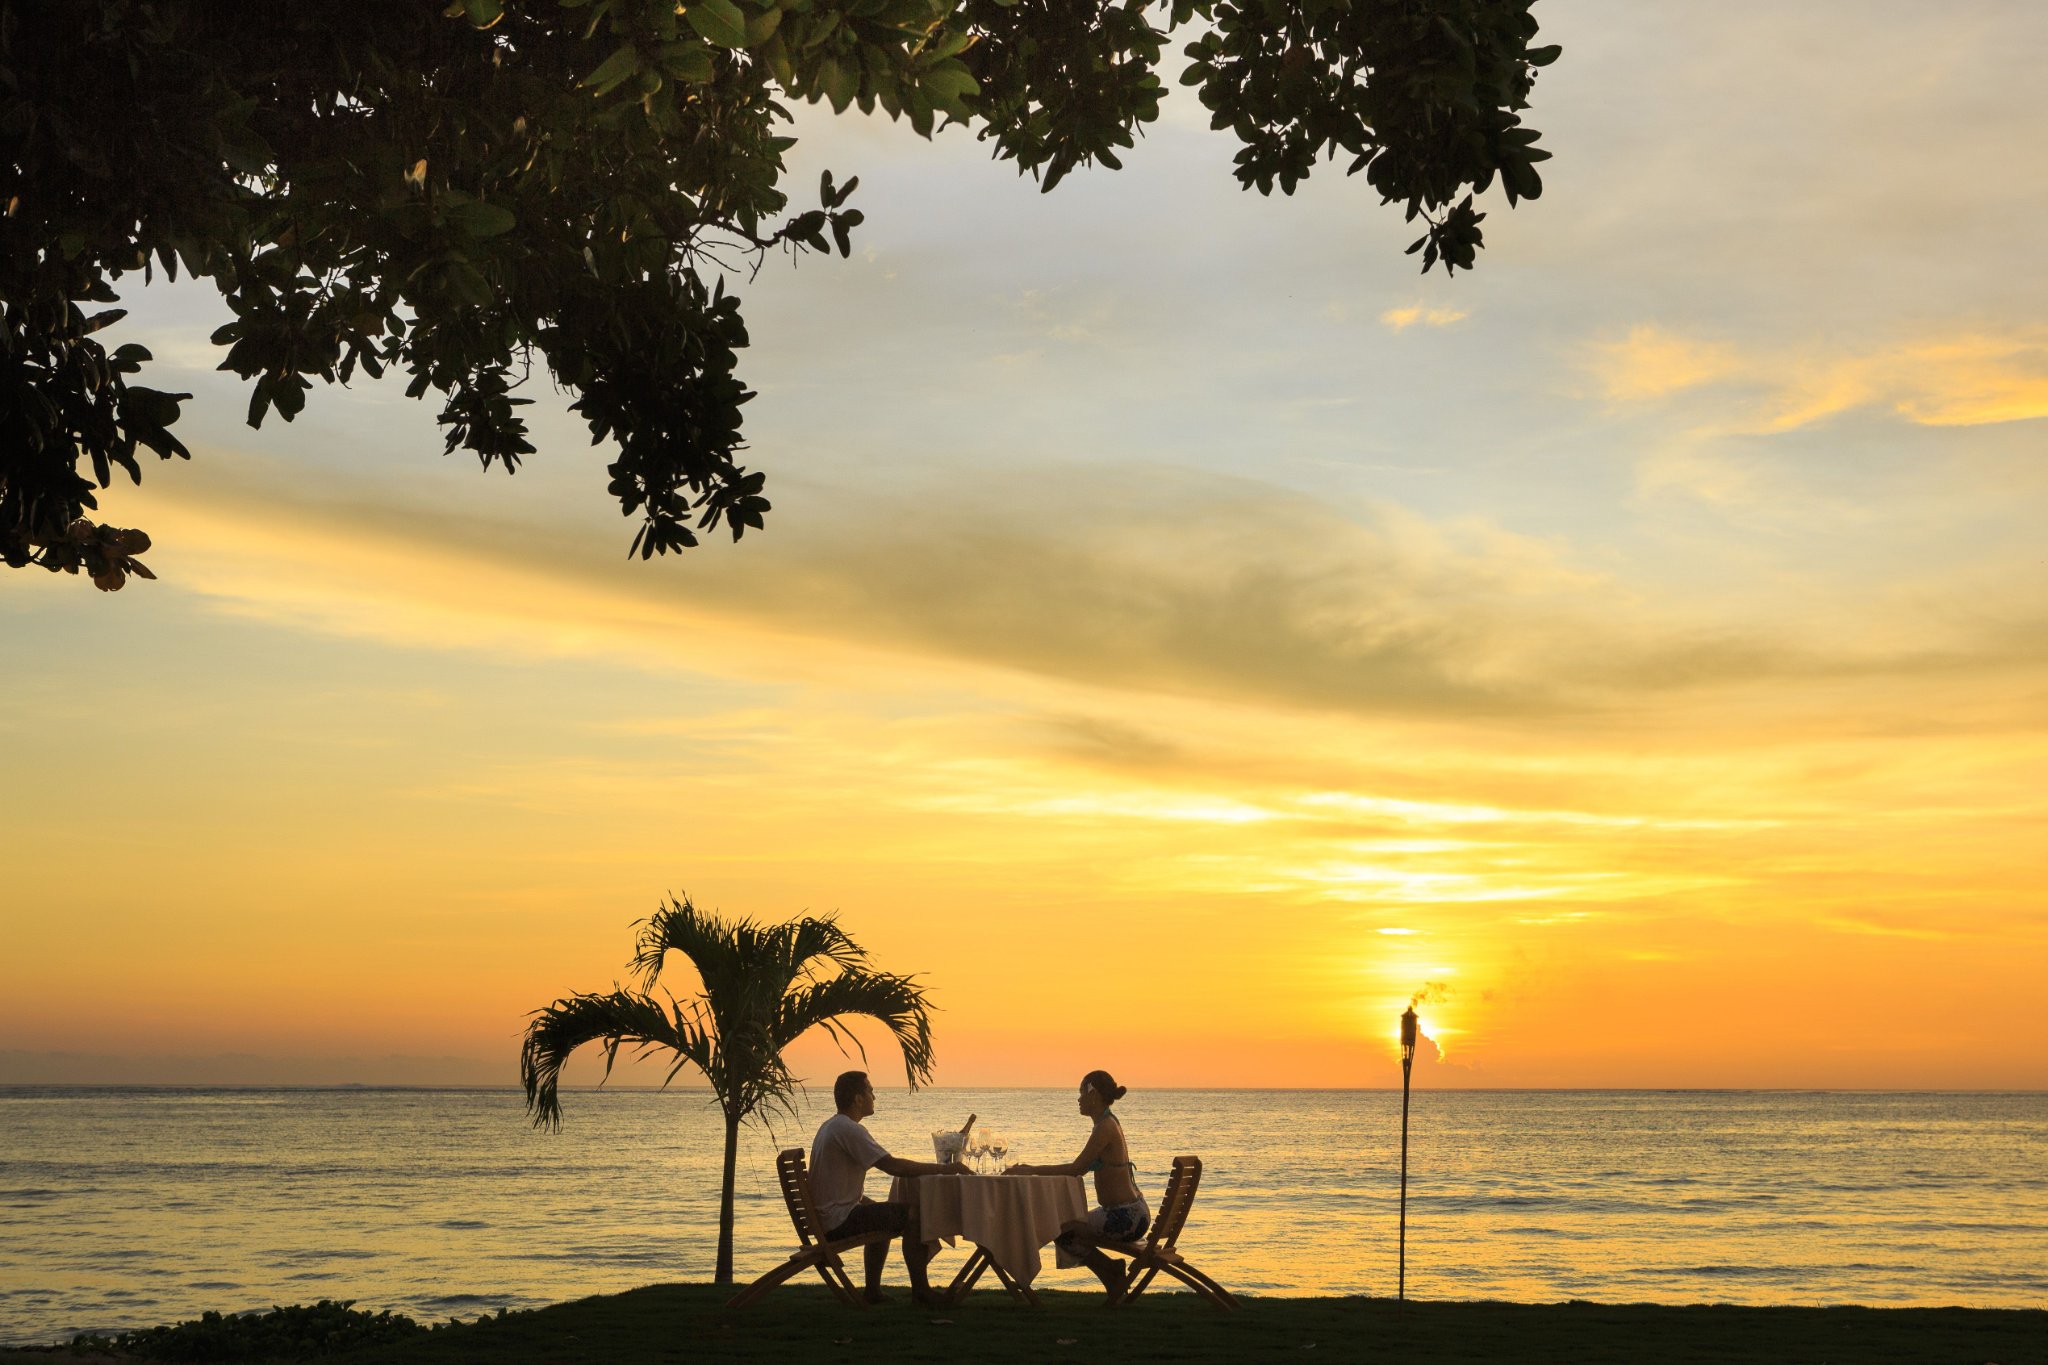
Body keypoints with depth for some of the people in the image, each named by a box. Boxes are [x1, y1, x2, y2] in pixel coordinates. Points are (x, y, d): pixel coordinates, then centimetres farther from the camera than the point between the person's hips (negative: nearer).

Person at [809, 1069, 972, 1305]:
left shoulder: (829, 1126, 16)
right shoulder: (848, 1129, -17)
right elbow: (892, 1166, -23)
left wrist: (865, 1201, 13)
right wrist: (943, 1169, -18)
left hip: (824, 1217, 11)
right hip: (839, 1221, -11)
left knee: (881, 1215, 34)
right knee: (914, 1215, -14)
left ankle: (873, 1290, 30)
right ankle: (920, 1290, -8)